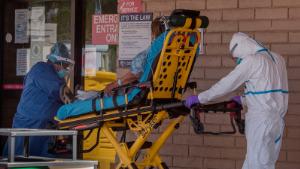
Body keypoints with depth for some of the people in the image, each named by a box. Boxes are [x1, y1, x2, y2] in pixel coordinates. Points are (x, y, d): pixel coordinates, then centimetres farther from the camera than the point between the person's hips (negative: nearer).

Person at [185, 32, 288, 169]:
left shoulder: (252, 60, -8)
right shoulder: (277, 59, 16)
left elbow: (227, 84, -6)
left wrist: (200, 98, 2)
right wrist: (243, 99, 29)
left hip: (261, 121, -8)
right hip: (277, 120, 8)